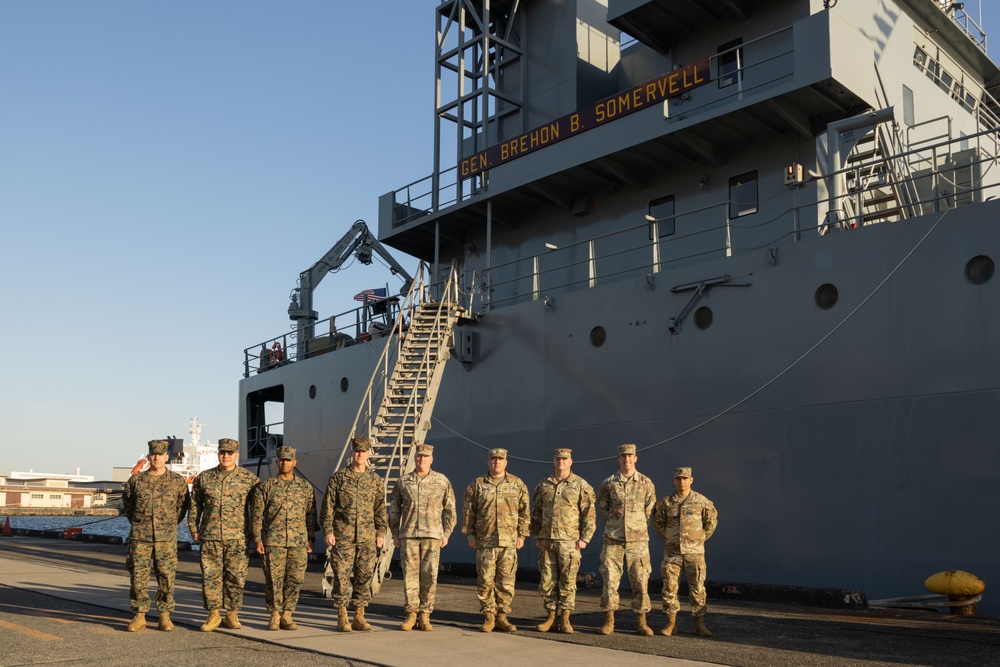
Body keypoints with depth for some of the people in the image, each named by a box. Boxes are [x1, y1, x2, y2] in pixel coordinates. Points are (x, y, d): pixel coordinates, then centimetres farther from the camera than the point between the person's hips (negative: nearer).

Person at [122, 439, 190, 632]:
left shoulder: (177, 481, 2)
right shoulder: (136, 480, 5)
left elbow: (183, 504, 15)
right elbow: (127, 499, 22)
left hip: (166, 538, -1)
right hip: (140, 537, 1)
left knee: (166, 577, 1)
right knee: (138, 576, 0)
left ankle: (165, 616, 10)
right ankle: (139, 617, 10)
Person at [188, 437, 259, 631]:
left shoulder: (249, 479, 3)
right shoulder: (204, 478, 8)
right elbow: (194, 506, 16)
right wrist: (194, 530, 9)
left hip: (238, 538, -1)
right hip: (210, 537, 1)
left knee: (236, 577, 2)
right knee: (210, 576, 2)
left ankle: (232, 615, 13)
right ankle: (214, 615, 13)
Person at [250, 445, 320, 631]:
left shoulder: (305, 487, 9)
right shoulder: (265, 487, 4)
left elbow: (311, 514, 12)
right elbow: (256, 514, 3)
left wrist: (310, 539, 7)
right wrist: (257, 539, -3)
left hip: (298, 542, 2)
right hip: (273, 542, -2)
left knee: (295, 579, 1)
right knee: (274, 580, 0)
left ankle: (287, 615, 13)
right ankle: (275, 615, 13)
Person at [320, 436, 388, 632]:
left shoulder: (375, 480, 9)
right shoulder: (338, 478, 2)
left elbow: (380, 509, 11)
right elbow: (328, 507, 1)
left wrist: (381, 533, 5)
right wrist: (328, 531, -6)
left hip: (367, 537, 3)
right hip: (343, 537, -2)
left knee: (365, 577, 5)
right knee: (342, 577, -1)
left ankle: (359, 617, 13)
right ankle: (342, 618, 7)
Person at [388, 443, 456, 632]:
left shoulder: (442, 481, 4)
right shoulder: (403, 482, 7)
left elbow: (450, 510, 9)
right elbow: (394, 510, 13)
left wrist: (446, 534, 5)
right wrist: (395, 533, 8)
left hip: (432, 535, -1)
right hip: (408, 535, 1)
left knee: (429, 575, 0)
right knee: (410, 574, 1)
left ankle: (425, 616, 9)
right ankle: (411, 614, 10)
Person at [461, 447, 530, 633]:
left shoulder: (517, 484, 7)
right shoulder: (477, 484, 6)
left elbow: (524, 511, 8)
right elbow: (467, 510, 7)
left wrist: (522, 534, 3)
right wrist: (470, 534, 2)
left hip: (509, 541, 0)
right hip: (485, 541, 0)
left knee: (506, 581, 3)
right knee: (485, 580, 1)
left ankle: (502, 617, 13)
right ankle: (488, 617, 11)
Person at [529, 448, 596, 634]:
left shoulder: (581, 486, -1)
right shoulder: (543, 485, 10)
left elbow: (589, 515, -2)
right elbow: (536, 512, 15)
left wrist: (584, 538, -8)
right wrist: (537, 536, 10)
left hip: (569, 542, -3)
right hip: (546, 541, 3)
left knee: (568, 581, 1)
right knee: (547, 580, 6)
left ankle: (565, 619, 9)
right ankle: (551, 616, 17)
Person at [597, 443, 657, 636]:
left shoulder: (646, 483, 3)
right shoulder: (608, 483, 2)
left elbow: (649, 509, 13)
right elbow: (602, 506, 14)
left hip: (637, 540, 0)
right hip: (613, 540, 0)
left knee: (640, 581, 1)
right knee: (610, 580, 0)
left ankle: (641, 622, 12)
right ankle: (609, 621, 10)